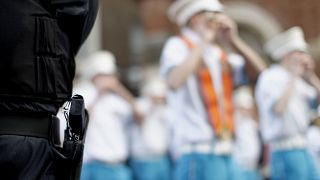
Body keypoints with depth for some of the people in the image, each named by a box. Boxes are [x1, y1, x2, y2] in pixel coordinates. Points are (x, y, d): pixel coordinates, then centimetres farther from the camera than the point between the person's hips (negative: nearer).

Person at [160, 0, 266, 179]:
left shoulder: (218, 53, 16)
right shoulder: (177, 45, -3)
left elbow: (260, 72, 9)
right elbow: (174, 81, -24)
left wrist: (234, 40, 2)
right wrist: (203, 42, -15)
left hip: (225, 151, 8)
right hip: (198, 152, -8)